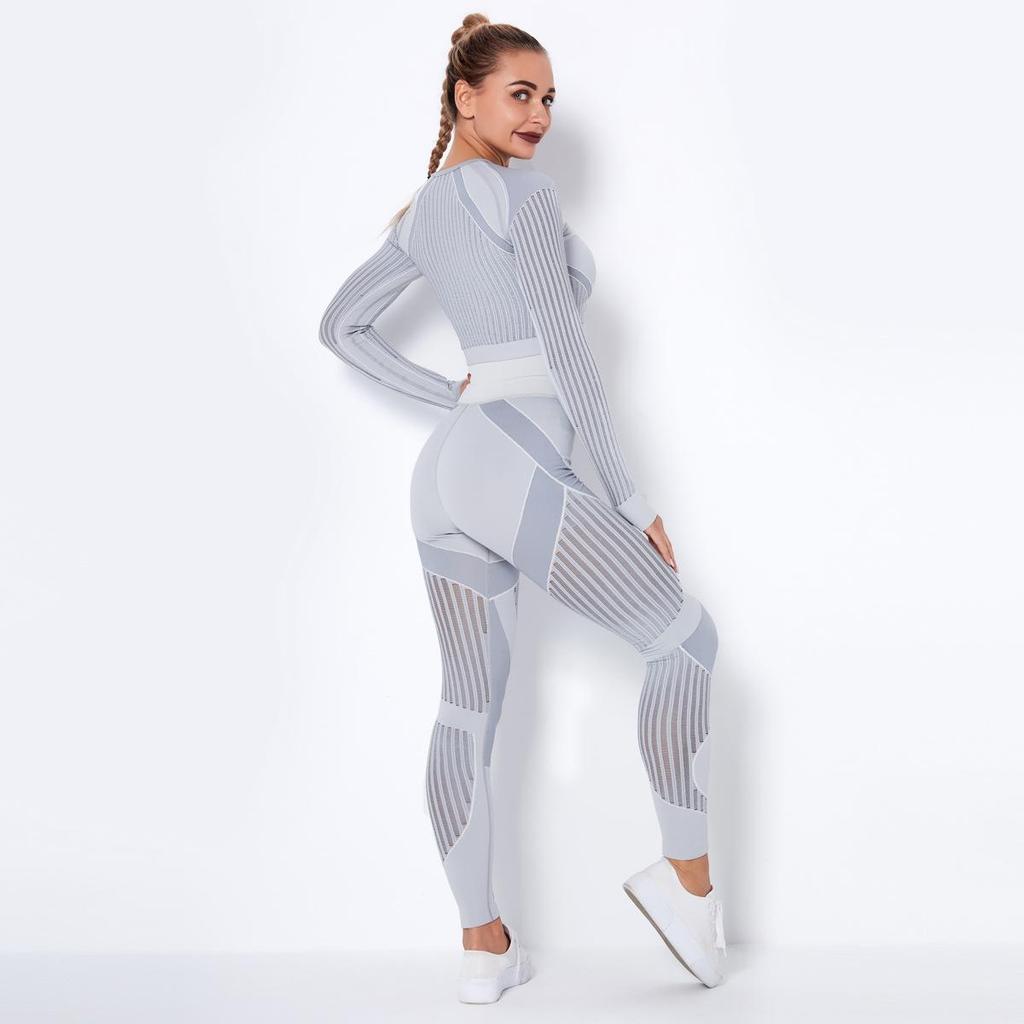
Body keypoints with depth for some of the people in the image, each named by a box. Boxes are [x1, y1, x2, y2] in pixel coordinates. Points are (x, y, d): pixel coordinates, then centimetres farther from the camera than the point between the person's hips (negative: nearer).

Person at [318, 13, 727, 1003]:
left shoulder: (421, 213, 19)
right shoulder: (521, 189, -5)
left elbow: (341, 326, 28)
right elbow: (567, 348, -9)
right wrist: (630, 499, -6)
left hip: (439, 475, 9)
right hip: (515, 466, -9)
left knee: (467, 712, 11)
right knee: (685, 636, 4)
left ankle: (482, 945, 18)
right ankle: (687, 876, 7)